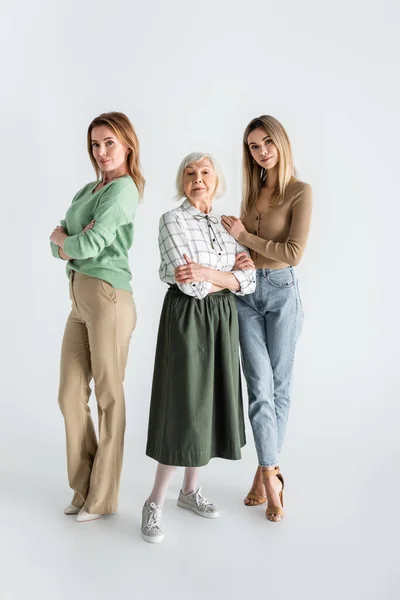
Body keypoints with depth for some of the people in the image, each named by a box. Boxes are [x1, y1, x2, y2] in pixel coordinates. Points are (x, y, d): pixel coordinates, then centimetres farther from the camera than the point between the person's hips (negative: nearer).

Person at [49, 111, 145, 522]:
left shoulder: (122, 189, -7)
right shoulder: (87, 190, 18)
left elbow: (90, 246, -17)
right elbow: (58, 247, 13)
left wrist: (64, 239, 2)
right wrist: (73, 242, -9)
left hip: (107, 296, -8)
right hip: (79, 298, 8)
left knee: (109, 396, 2)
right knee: (70, 396, 10)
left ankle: (102, 498, 16)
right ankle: (83, 488, 26)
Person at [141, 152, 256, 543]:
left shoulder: (225, 225, 11)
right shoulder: (172, 221, -7)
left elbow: (248, 282, 0)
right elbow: (190, 284, -17)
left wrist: (206, 271, -14)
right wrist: (232, 271, -10)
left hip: (222, 319, 6)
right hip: (187, 317, -6)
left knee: (210, 403, 10)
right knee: (184, 406, -6)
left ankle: (189, 491, 26)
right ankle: (155, 503, 8)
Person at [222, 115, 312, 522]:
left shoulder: (300, 192, -6)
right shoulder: (252, 191, 12)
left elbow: (294, 253, -14)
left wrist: (244, 235, -10)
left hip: (281, 293, -4)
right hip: (245, 292, 4)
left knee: (279, 386, 6)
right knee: (259, 386, -4)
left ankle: (264, 471, 20)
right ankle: (271, 476, 2)